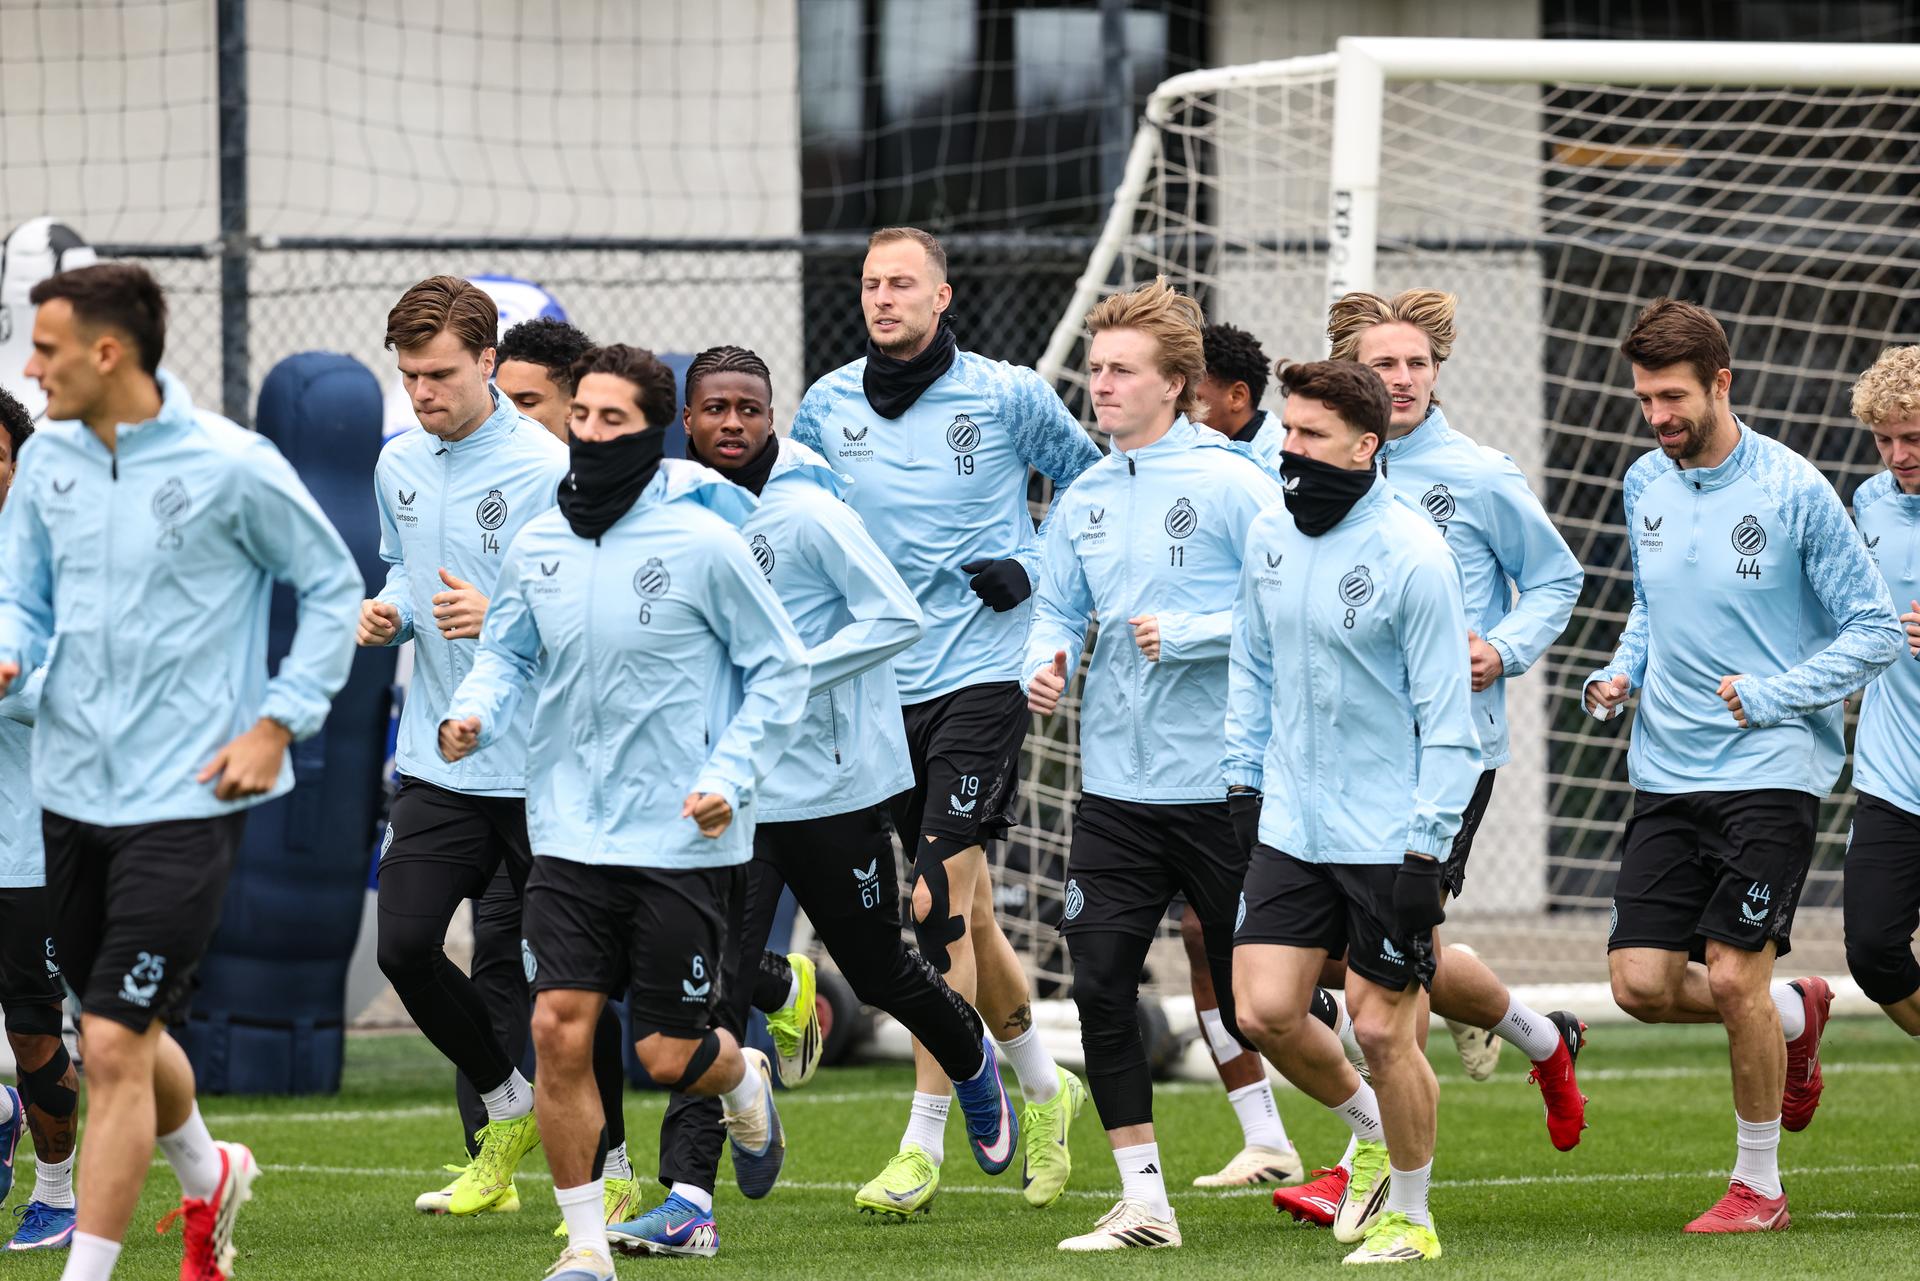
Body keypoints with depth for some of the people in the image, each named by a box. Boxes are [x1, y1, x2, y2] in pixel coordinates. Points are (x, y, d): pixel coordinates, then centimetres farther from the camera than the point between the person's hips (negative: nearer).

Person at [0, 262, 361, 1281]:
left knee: (113, 1045, -12)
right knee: (123, 1032, 19)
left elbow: (332, 586, 0)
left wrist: (278, 723, -7)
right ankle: (208, 1177, 48)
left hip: (185, 802, -6)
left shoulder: (231, 466, -12)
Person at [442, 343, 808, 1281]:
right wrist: (475, 714, -5)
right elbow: (507, 655, 17)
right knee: (560, 1029, -8)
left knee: (668, 1055, 0)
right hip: (571, 836, 3)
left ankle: (743, 1083, 38)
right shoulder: (537, 547, 3)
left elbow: (780, 670, -2)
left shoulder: (703, 543, -10)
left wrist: (730, 778, -12)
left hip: (684, 842, -3)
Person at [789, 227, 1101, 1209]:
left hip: (982, 675, -4)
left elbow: (1090, 487, 10)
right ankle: (1043, 1090, 33)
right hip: (883, 684, 4)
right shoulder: (827, 407, 5)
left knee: (941, 904, -13)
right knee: (964, 912, 11)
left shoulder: (1007, 397, -4)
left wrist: (1034, 569, -4)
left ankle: (922, 1145, -11)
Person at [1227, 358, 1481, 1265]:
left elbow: (1445, 713, -12)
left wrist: (1427, 845, -15)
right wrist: (1241, 775, 13)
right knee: (1263, 1010, -2)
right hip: (1291, 826, 6)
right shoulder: (1271, 535, 4)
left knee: (1380, 1027, -1)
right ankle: (1370, 1128, 26)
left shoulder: (1412, 554, -15)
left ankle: (1409, 1215, 17)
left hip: (1387, 838, -6)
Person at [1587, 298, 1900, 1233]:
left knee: (1732, 977, -10)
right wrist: (1620, 674, 4)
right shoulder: (1644, 487, 8)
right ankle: (1796, 1017, 27)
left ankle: (1758, 1185, 8)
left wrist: (1771, 695, -16)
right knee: (1641, 982, -3)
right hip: (1667, 772, 6)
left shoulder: (1793, 491, -10)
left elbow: (1876, 630, -6)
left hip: (1771, 770, -6)